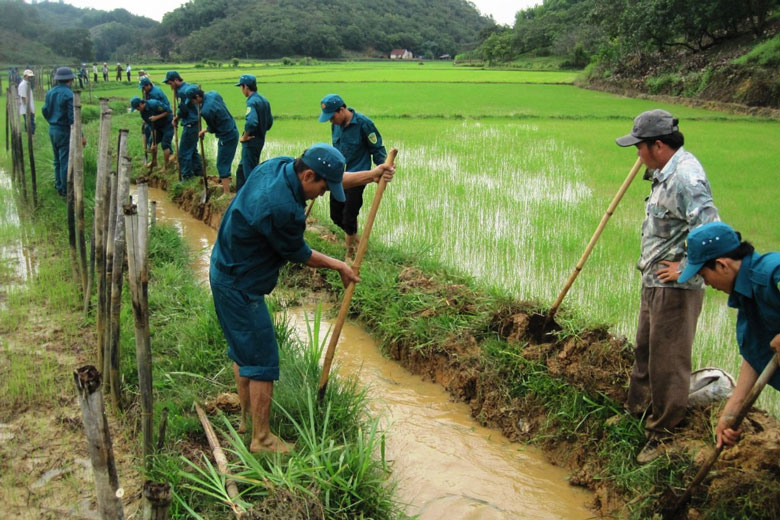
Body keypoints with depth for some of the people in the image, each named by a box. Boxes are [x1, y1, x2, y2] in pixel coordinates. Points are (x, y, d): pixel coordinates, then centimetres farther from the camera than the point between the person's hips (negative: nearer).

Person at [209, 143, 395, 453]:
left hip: (226, 270, 10)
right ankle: (261, 439, 13)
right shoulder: (282, 208, -31)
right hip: (240, 287, -10)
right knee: (262, 361, 0)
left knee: (243, 351, 23)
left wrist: (371, 175, 11)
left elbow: (330, 179, 13)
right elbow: (300, 255, -13)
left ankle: (246, 418, 39)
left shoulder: (279, 166, -5)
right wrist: (338, 266, 2)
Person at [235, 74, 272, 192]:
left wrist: (244, 137, -21)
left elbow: (251, 122, -34)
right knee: (242, 170, 22)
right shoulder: (264, 100, 9)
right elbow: (269, 122, 16)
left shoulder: (252, 102, -19)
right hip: (261, 140, 10)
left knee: (249, 173, -1)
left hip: (251, 142, -10)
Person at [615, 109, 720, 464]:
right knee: (644, 352, 23)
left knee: (667, 362, 2)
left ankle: (663, 435, 16)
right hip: (654, 282, 10)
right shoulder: (666, 173, 8)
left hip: (675, 287, -10)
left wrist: (685, 268, -21)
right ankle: (636, 411, 41)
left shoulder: (686, 177, -23)